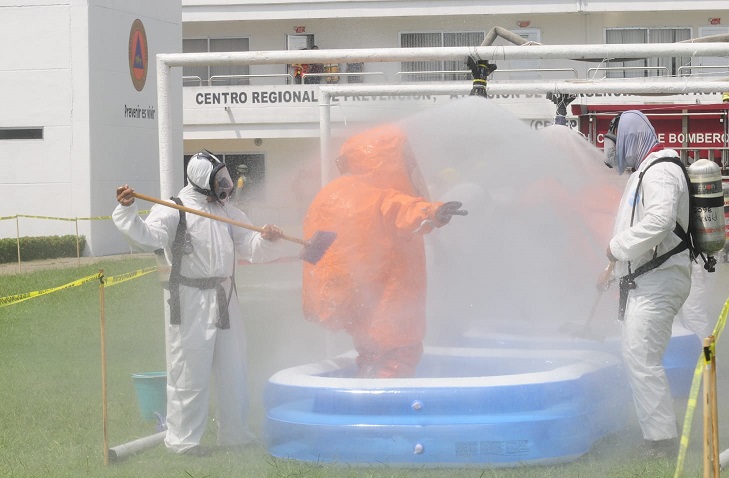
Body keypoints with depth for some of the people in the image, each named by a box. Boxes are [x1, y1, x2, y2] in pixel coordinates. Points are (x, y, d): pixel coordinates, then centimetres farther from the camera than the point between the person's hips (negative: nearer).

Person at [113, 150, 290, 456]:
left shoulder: (227, 212, 15)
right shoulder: (174, 210, -7)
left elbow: (250, 247, 13)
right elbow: (148, 237, -21)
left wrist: (266, 239, -8)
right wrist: (127, 211, -35)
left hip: (224, 299, 7)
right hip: (190, 301, -7)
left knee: (232, 368, 14)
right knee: (190, 371, -4)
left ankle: (234, 433, 26)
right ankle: (182, 438, 6)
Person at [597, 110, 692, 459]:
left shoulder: (660, 172, -14)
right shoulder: (643, 173, 21)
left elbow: (659, 221, -31)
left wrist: (617, 247, -20)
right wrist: (613, 268, 26)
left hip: (656, 282, -11)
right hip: (643, 282, 11)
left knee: (641, 358, -16)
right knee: (639, 359, 13)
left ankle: (661, 441, -16)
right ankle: (657, 434, 18)